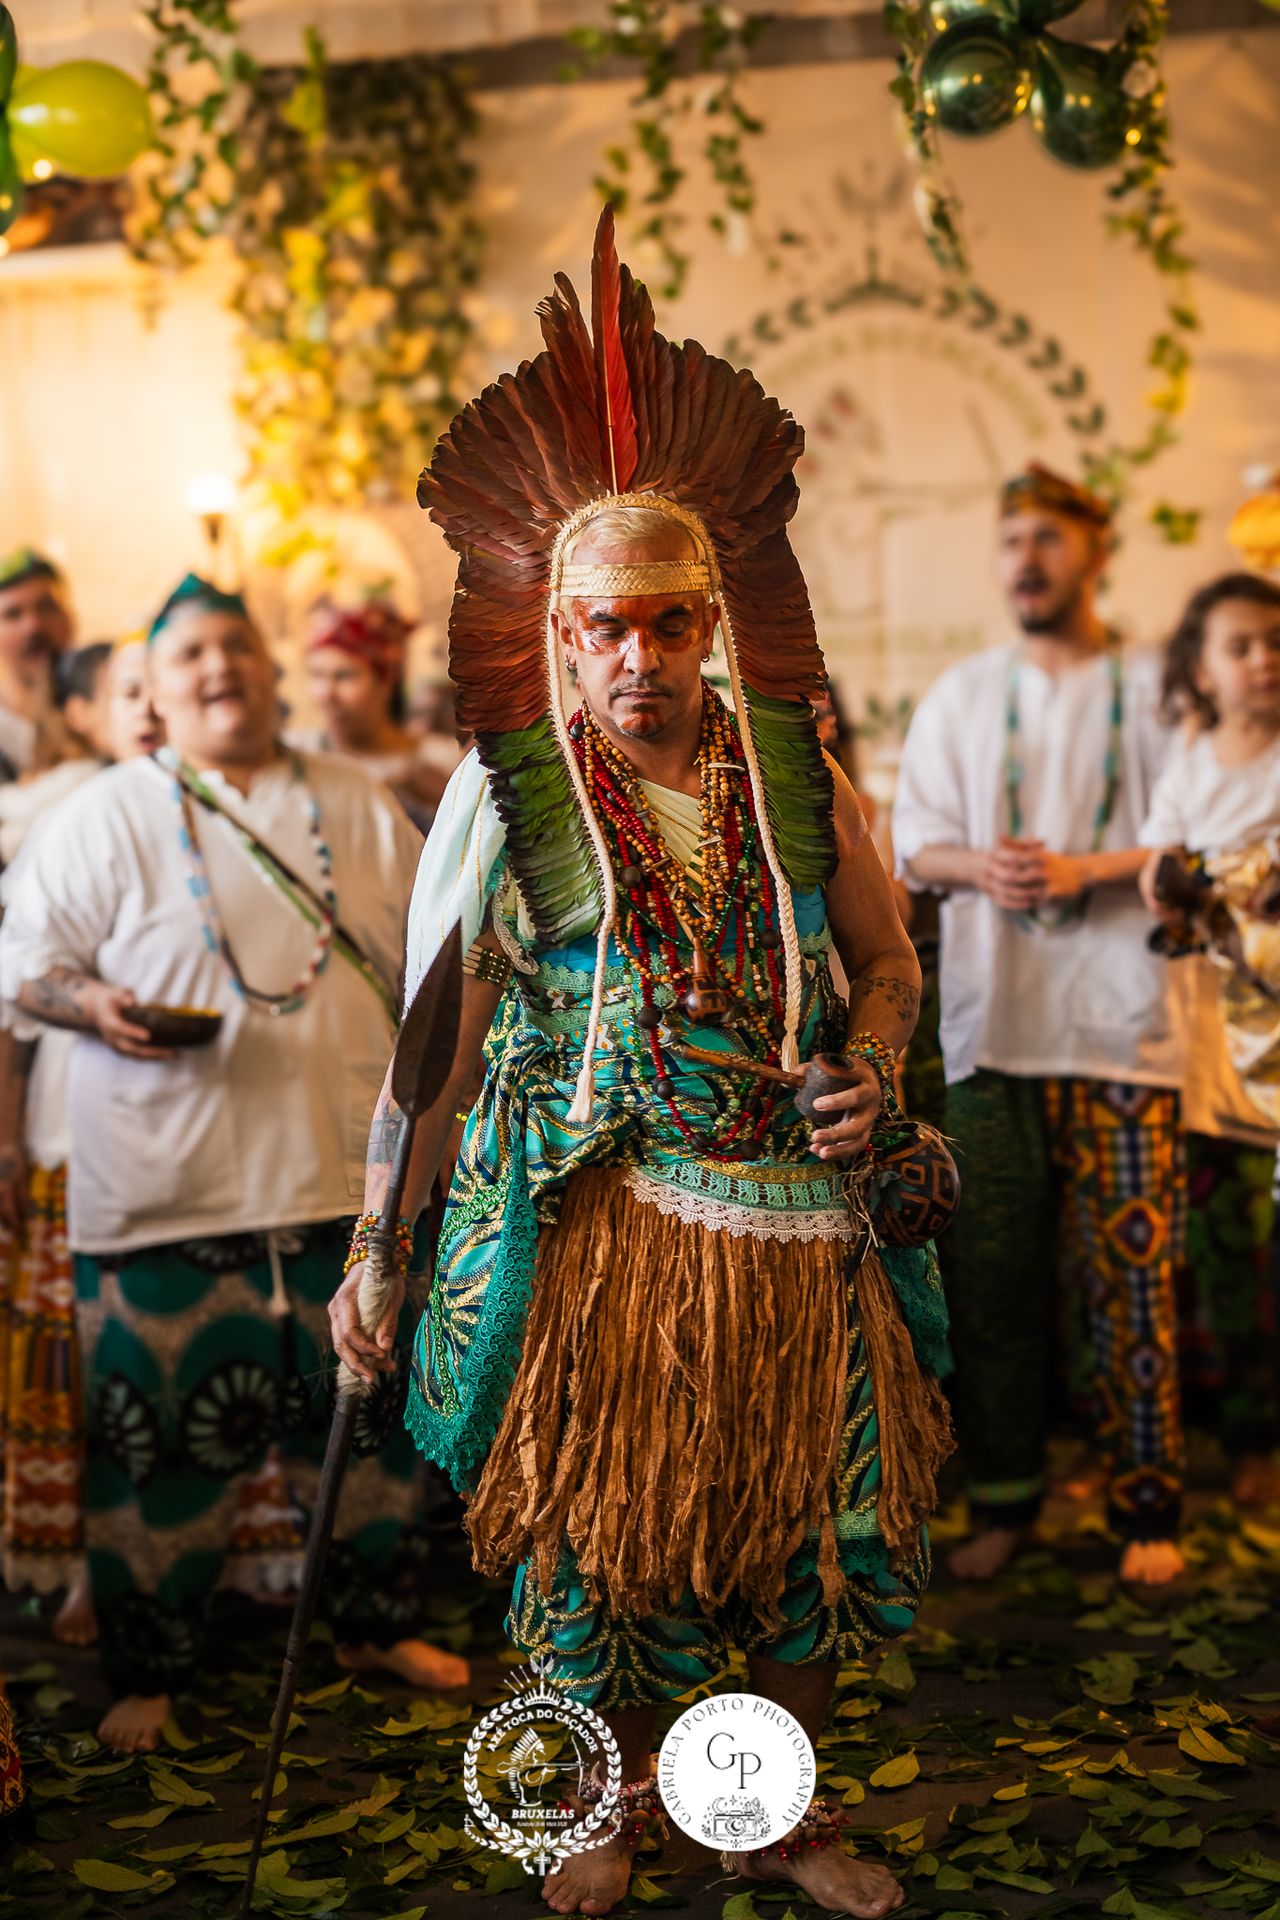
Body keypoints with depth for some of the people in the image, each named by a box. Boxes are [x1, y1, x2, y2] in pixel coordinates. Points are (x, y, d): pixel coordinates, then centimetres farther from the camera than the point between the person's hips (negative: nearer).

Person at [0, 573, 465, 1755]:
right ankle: (150, 1670, 18)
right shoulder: (108, 815, 1)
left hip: (351, 1176, 4)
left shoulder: (361, 808, 11)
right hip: (170, 1191, -3)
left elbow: (434, 956, 16)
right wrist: (100, 1010, -19)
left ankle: (379, 1623, 32)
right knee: (165, 1431, 0)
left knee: (370, 1411, 12)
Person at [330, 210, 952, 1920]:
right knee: (604, 1526, 9)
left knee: (813, 1523, 12)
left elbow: (887, 959, 13)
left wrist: (870, 1065, -9)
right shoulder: (504, 796, -7)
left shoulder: (797, 769, 0)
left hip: (798, 1219, 3)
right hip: (599, 1223, -3)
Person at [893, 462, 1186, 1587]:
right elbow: (914, 843, 11)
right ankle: (1004, 1498, 15)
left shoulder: (1156, 688, 6)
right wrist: (979, 865, -10)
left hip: (1123, 1025, -2)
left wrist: (1084, 869, -14)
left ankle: (1148, 1510, 8)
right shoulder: (961, 696, 15)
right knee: (991, 1273, 3)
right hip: (991, 1021, 3)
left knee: (1132, 1275, -3)